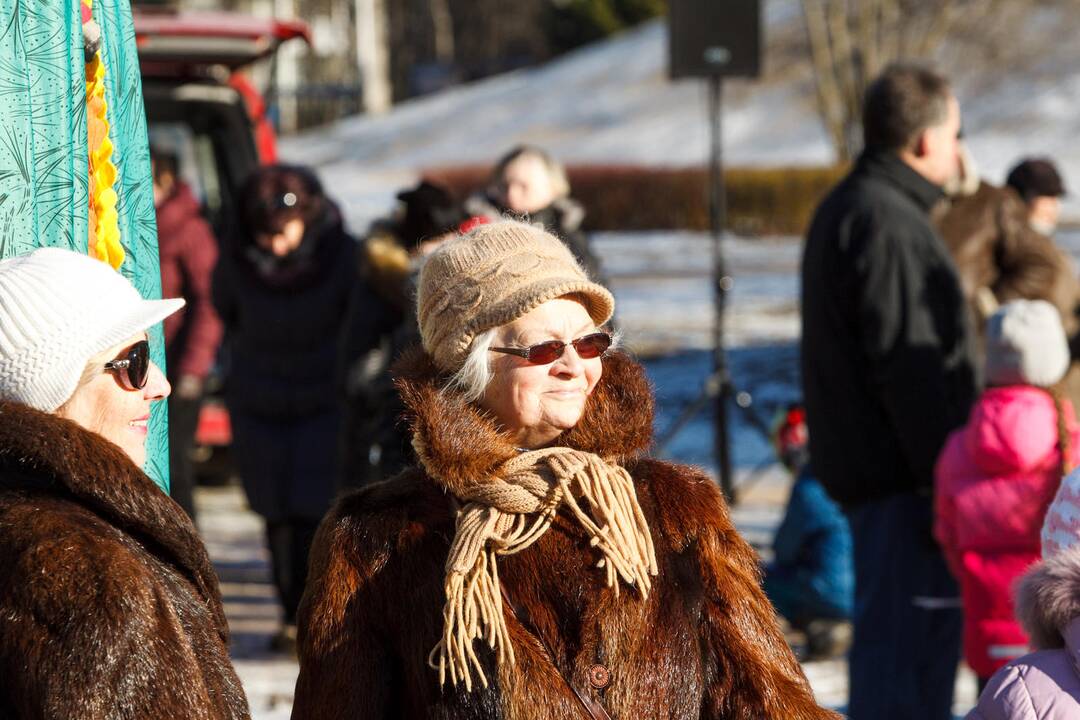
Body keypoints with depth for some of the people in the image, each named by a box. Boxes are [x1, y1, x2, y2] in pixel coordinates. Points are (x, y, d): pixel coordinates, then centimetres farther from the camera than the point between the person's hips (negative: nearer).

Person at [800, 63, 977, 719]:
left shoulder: (846, 210, 18)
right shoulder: (886, 223, -16)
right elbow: (910, 366, -22)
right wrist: (947, 475, -20)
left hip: (863, 465, 11)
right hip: (900, 474, -11)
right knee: (911, 637, -10)